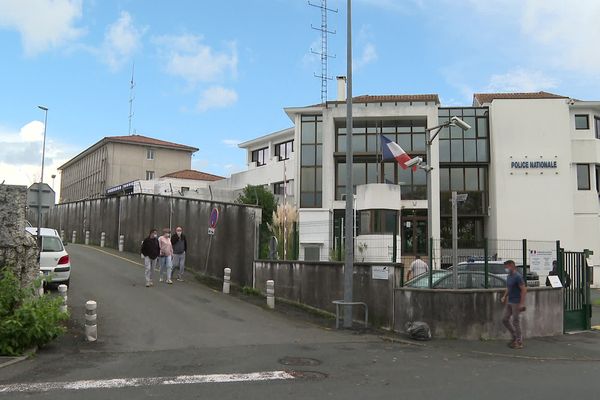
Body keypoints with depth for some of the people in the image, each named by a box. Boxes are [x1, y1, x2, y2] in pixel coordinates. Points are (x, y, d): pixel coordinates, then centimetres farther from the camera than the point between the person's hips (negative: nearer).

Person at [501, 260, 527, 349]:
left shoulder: (518, 277, -16)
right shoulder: (508, 276, 10)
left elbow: (524, 290, -19)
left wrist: (522, 303, -22)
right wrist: (505, 296, 10)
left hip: (516, 303, -9)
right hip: (509, 302, 9)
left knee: (516, 321, -2)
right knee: (505, 319, 9)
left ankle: (519, 342, 9)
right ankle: (514, 336, 24)